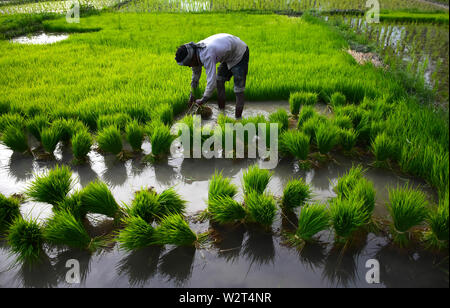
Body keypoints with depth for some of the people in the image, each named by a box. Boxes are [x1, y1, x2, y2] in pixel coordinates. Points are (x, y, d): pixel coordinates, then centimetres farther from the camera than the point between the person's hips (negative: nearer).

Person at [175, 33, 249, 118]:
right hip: (229, 55, 10)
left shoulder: (207, 56, -36)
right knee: (219, 81, 10)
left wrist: (203, 100, -20)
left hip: (240, 54, -10)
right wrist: (192, 93, 15)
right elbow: (196, 73, 10)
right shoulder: (195, 51, -7)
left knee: (238, 91, -11)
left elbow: (211, 83, -36)